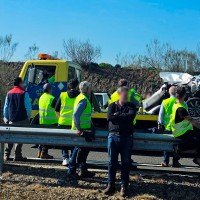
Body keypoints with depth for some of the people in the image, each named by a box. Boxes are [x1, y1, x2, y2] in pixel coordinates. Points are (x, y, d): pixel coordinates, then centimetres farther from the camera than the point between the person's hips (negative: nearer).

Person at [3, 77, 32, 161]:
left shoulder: (9, 93, 8)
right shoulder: (24, 93, -7)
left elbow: (6, 108, 11)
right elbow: (28, 107, -8)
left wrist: (6, 119, 18)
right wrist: (28, 116, 7)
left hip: (12, 120, 5)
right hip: (22, 120, -5)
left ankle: (6, 155, 13)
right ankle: (17, 156, 2)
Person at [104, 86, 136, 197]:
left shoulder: (131, 106, 8)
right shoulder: (112, 106, 9)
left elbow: (131, 116, -14)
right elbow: (109, 117, -10)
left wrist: (117, 115, -9)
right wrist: (124, 117, -9)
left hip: (127, 137, 0)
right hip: (113, 136, 0)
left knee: (126, 162, 3)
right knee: (112, 162, 4)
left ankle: (124, 186, 12)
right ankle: (111, 185, 15)